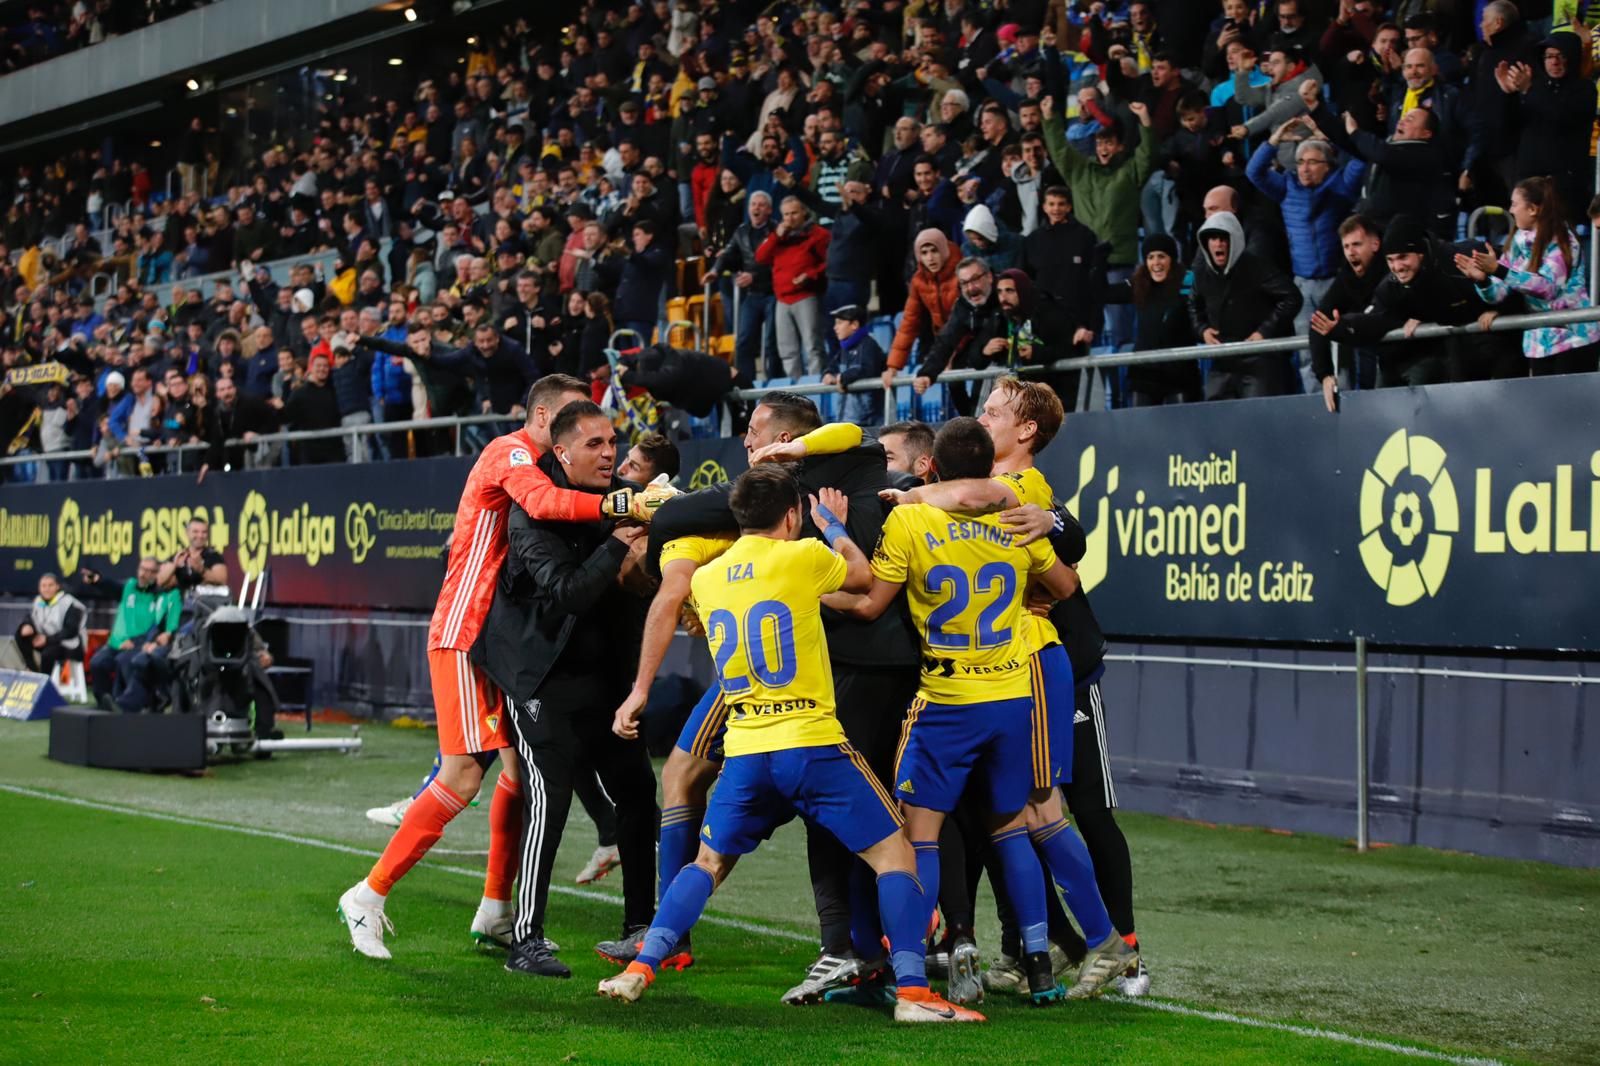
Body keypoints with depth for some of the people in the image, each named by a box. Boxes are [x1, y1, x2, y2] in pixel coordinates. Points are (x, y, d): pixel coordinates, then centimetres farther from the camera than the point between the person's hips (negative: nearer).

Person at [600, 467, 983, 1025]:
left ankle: (640, 968, 12)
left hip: (744, 751, 5)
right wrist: (834, 527, 30)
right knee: (893, 852, 2)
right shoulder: (802, 556, -5)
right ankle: (912, 991, -8)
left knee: (708, 862, 21)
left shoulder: (705, 579, 10)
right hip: (810, 743, -4)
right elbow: (864, 577, 15)